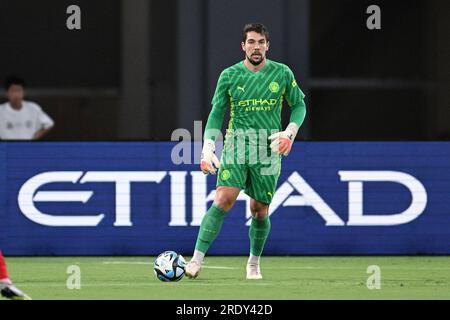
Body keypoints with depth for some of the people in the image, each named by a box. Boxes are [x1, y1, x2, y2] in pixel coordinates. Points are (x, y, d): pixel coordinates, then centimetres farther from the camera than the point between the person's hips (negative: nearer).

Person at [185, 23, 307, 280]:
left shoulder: (282, 73, 3)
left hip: (268, 150, 1)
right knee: (223, 201, -17)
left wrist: (290, 132, -3)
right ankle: (197, 260, -17)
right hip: (236, 145, -1)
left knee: (260, 211, 5)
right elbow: (217, 112, 7)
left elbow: (299, 105, 14)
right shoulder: (229, 75, 2)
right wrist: (208, 148, -2)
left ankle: (254, 263, 27)